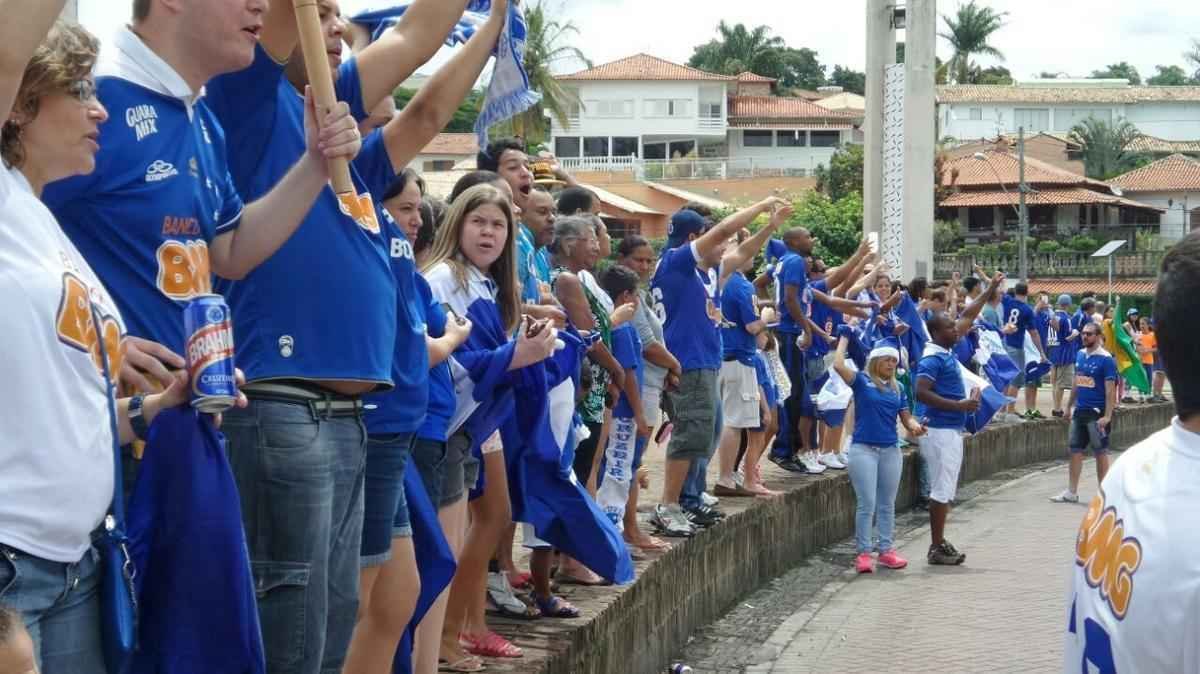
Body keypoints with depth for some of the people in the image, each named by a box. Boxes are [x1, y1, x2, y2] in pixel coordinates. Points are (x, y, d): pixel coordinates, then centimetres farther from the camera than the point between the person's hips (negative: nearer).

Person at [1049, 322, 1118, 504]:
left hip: (1097, 413, -7)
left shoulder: (1106, 359, -12)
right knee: (1075, 450, 9)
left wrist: (1107, 416, -21)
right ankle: (1072, 492, 15)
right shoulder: (1080, 355, 9)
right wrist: (1069, 405, 18)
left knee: (1100, 452, 3)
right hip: (1079, 411, 7)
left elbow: (1110, 389, -15)